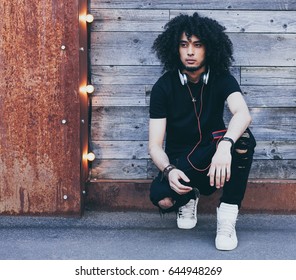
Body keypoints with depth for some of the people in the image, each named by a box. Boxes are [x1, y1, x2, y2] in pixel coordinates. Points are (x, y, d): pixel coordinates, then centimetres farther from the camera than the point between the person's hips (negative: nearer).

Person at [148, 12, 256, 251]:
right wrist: (168, 170, -34)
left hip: (214, 158, 0)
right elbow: (155, 145, -12)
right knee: (162, 198, -32)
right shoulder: (163, 86, -9)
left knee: (243, 138, -32)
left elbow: (243, 114, -30)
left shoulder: (222, 79, -8)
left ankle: (227, 219, -21)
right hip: (179, 162, 0)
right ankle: (188, 198, 8)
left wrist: (225, 145, -51)